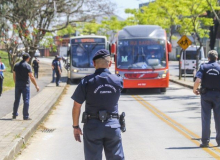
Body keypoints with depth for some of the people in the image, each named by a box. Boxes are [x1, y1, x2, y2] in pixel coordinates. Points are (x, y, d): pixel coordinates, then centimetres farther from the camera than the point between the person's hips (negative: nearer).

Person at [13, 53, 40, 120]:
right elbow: (31, 77, -15)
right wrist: (36, 86, -9)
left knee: (16, 100, 15)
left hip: (18, 85, 5)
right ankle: (25, 116, -2)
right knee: (26, 100, -1)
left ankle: (14, 115, 22)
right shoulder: (27, 66, -12)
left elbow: (14, 76, 12)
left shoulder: (16, 65, 5)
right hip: (25, 85, -5)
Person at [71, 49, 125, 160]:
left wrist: (75, 126, 6)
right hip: (113, 126, 2)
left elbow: (76, 107, -5)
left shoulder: (87, 82, -9)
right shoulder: (118, 81, -2)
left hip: (93, 126, -2)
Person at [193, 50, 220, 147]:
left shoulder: (204, 67, -4)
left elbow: (198, 80, -16)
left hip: (205, 94, 0)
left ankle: (205, 141, 3)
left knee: (206, 118, 3)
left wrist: (194, 89, 1)